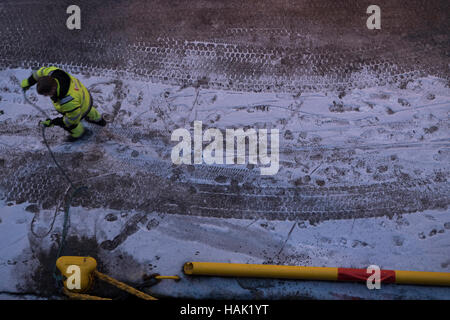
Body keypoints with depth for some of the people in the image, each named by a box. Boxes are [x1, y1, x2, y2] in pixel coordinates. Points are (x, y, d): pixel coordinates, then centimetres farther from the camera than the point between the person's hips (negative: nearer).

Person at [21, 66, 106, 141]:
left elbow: (72, 120, -30)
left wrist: (52, 122, -24)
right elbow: (43, 70, -7)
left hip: (82, 110, -6)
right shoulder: (52, 73, -33)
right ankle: (98, 119, 71)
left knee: (67, 124, 22)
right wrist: (28, 82, 7)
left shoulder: (69, 102, -50)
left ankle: (79, 133, 55)